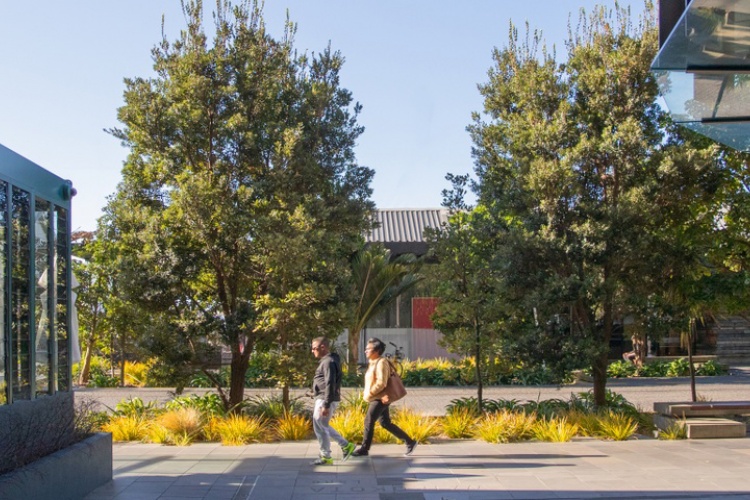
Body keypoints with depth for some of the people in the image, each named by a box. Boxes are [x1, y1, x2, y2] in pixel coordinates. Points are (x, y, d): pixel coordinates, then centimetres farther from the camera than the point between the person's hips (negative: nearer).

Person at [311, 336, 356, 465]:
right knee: (322, 426, 18)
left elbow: (330, 385, -23)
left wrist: (326, 405, -25)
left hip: (325, 400, -10)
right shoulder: (327, 360, 16)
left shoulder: (329, 362, -16)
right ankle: (346, 446, 20)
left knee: (320, 427, -2)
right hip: (322, 399, 10)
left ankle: (326, 457, 8)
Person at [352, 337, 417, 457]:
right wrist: (367, 393, 7)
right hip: (377, 398, 10)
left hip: (380, 399, -10)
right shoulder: (374, 363, 15)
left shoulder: (381, 363, -15)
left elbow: (381, 383, -22)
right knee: (385, 423, 11)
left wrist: (369, 394, -17)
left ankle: (364, 449, 1)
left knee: (369, 421, -7)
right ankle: (409, 442, 18)